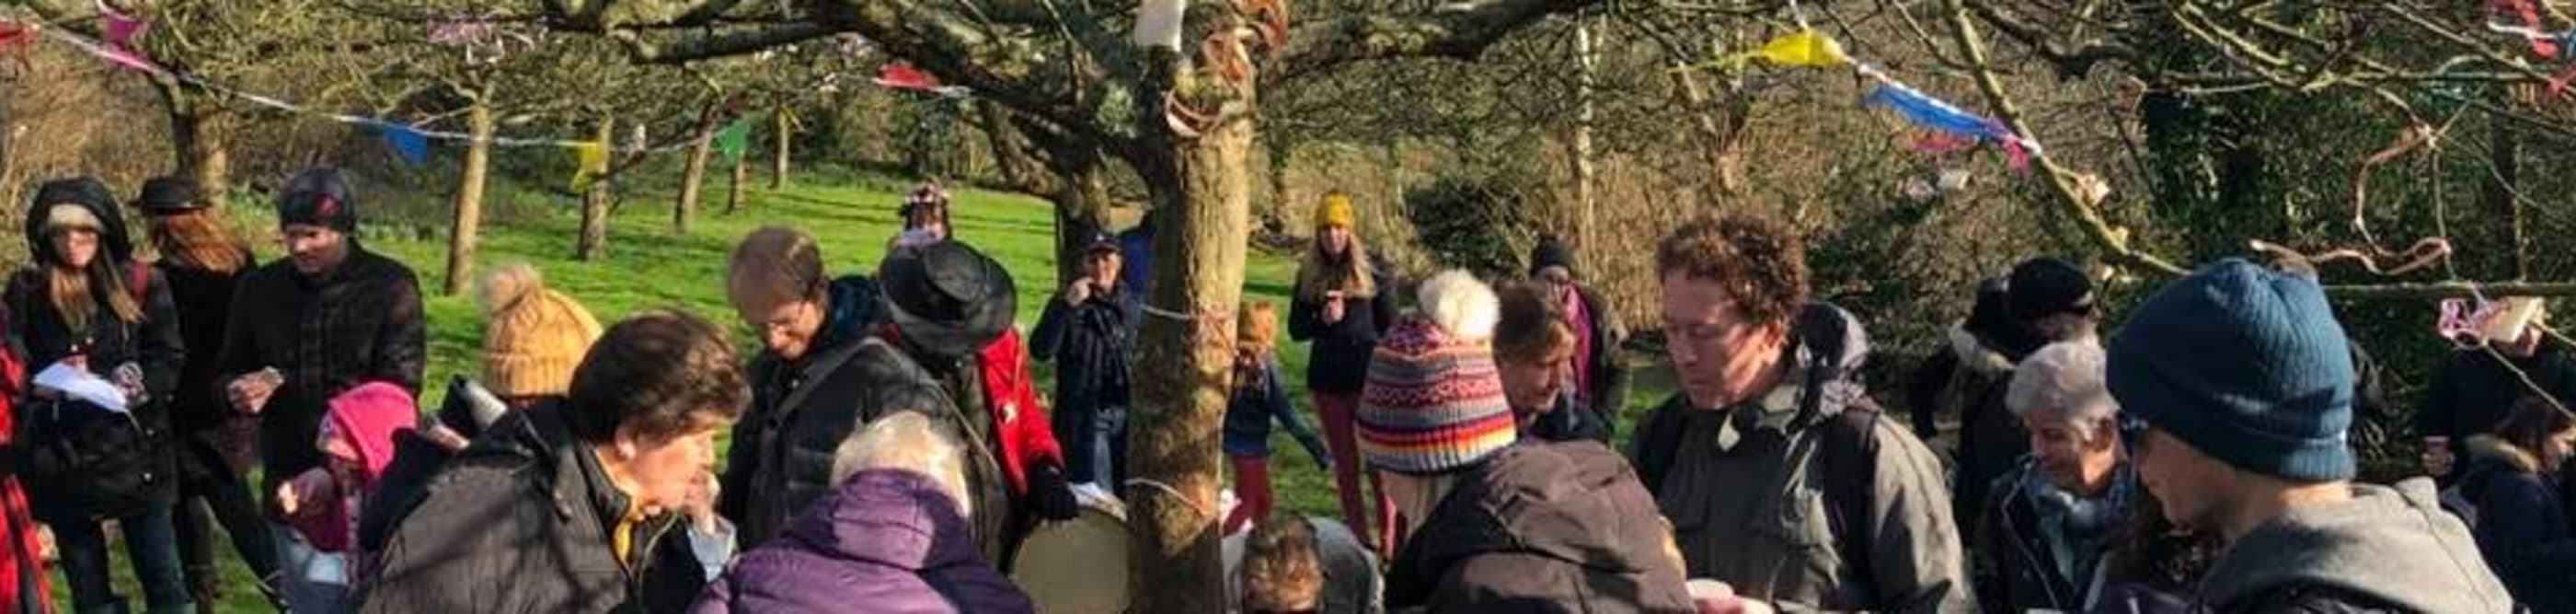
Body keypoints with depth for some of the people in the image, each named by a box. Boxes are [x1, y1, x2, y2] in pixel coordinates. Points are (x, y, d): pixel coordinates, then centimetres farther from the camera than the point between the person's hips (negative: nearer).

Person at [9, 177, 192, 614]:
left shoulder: (141, 284, 2)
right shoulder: (27, 290, 4)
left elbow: (169, 359, 1)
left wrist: (132, 388, -17)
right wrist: (45, 387, -17)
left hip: (135, 451, -1)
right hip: (64, 459, 1)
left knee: (163, 578, 5)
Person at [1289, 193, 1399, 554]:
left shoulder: (1372, 270, -3)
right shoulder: (1309, 274, 5)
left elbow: (1391, 326, 0)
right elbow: (1295, 329, 6)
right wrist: (1322, 320, -13)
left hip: (1369, 378, -3)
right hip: (1327, 379, 4)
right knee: (1344, 462, 11)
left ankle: (1388, 538, -1)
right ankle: (1357, 534, 21)